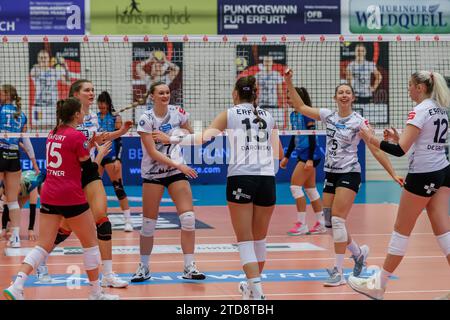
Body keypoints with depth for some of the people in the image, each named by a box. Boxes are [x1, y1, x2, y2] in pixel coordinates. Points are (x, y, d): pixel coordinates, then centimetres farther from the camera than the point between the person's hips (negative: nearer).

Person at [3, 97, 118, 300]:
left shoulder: (53, 134, 11)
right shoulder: (77, 137, -11)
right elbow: (89, 170, -5)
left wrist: (89, 145, 22)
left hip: (48, 196, 7)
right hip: (71, 198, -7)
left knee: (43, 245, 5)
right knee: (91, 243, 9)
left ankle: (16, 286, -12)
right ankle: (96, 293, 16)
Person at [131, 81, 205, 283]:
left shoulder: (178, 113, -1)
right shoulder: (146, 120, -11)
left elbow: (190, 136, 16)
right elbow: (152, 152, -17)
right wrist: (178, 165, -25)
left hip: (177, 171, 3)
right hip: (152, 173, -3)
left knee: (188, 218, -9)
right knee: (149, 223, 0)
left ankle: (189, 267, -2)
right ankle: (144, 267, 15)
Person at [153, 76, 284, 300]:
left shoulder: (230, 114, 5)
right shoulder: (268, 117, 15)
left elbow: (204, 138, -3)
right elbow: (278, 153, 15)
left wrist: (172, 139, 6)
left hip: (240, 178, -3)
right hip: (267, 180, 3)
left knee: (245, 239, 1)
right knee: (259, 239, 16)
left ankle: (257, 291, -9)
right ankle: (253, 285, 31)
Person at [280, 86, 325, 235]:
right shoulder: (293, 115, 12)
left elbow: (312, 137, -17)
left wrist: (310, 159, -21)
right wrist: (286, 157, 22)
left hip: (310, 155, -9)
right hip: (302, 155, 9)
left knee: (295, 186, -11)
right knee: (310, 189, 11)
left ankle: (302, 225, -7)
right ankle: (320, 224, 16)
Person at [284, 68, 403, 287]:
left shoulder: (359, 122, -8)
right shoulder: (329, 116, 5)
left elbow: (376, 150, -7)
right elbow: (300, 107, 8)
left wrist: (393, 174, -12)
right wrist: (289, 82, -1)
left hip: (349, 174, -6)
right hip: (330, 174, 6)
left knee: (337, 220, -15)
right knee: (330, 223, 6)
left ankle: (338, 272, -11)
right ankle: (358, 253, 30)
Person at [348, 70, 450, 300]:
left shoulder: (420, 111, -15)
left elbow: (400, 150, -20)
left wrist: (371, 139, -11)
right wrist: (399, 138, 16)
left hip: (423, 176, -8)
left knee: (402, 230, 2)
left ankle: (378, 284, 11)